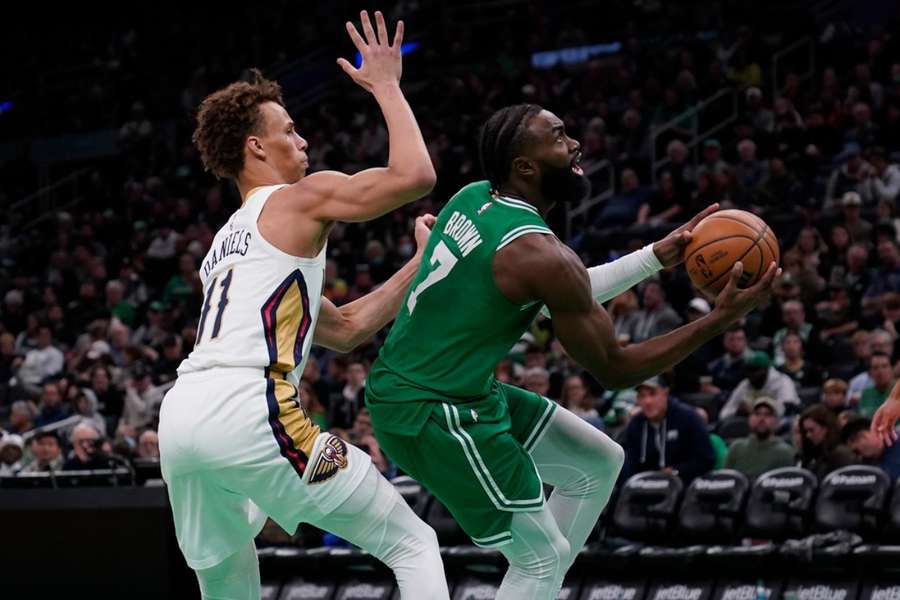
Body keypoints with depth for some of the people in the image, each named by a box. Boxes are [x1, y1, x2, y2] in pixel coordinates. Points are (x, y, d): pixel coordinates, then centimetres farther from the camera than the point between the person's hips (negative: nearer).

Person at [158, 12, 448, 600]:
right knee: (413, 545, 1)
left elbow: (345, 329, 35)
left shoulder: (227, 242, 34)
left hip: (179, 418, 8)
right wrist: (386, 85, 9)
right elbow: (415, 176, -4)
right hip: (249, 411, -8)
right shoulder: (301, 198, 9)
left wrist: (419, 262, 35)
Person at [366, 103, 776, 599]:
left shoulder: (474, 198, 3)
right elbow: (614, 370, -14)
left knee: (600, 461, 17)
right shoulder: (537, 253, -23)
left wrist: (657, 256, 12)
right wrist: (720, 320, -13)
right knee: (543, 555, -1)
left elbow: (569, 294, 18)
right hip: (428, 410, -9)